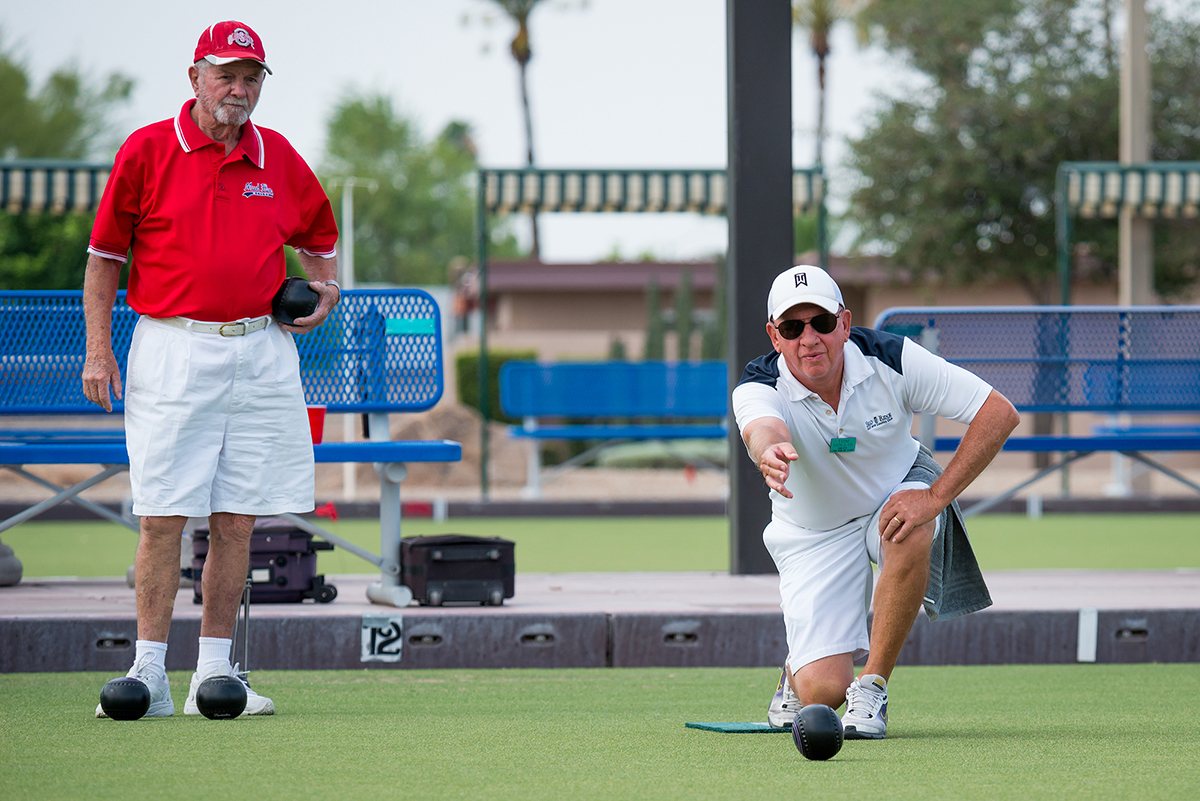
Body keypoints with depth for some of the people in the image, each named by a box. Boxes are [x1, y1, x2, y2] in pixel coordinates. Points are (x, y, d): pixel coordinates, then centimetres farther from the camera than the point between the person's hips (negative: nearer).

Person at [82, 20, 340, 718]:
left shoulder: (279, 159, 9)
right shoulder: (147, 151, -1)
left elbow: (320, 235, 26)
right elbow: (105, 254, 3)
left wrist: (325, 287, 6)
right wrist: (99, 348, -3)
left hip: (261, 353, 3)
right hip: (172, 352, -3)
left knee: (236, 521, 3)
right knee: (163, 516, -6)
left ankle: (215, 674, 7)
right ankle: (150, 673, -3)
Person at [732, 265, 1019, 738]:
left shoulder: (892, 359, -23)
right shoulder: (758, 388, -25)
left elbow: (999, 414, -23)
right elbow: (763, 430, -51)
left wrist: (936, 496, -31)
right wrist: (770, 452, -76)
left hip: (896, 494, 1)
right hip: (814, 534, -1)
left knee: (910, 531, -38)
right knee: (822, 691, -16)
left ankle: (872, 687, -21)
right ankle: (799, 668, 25)